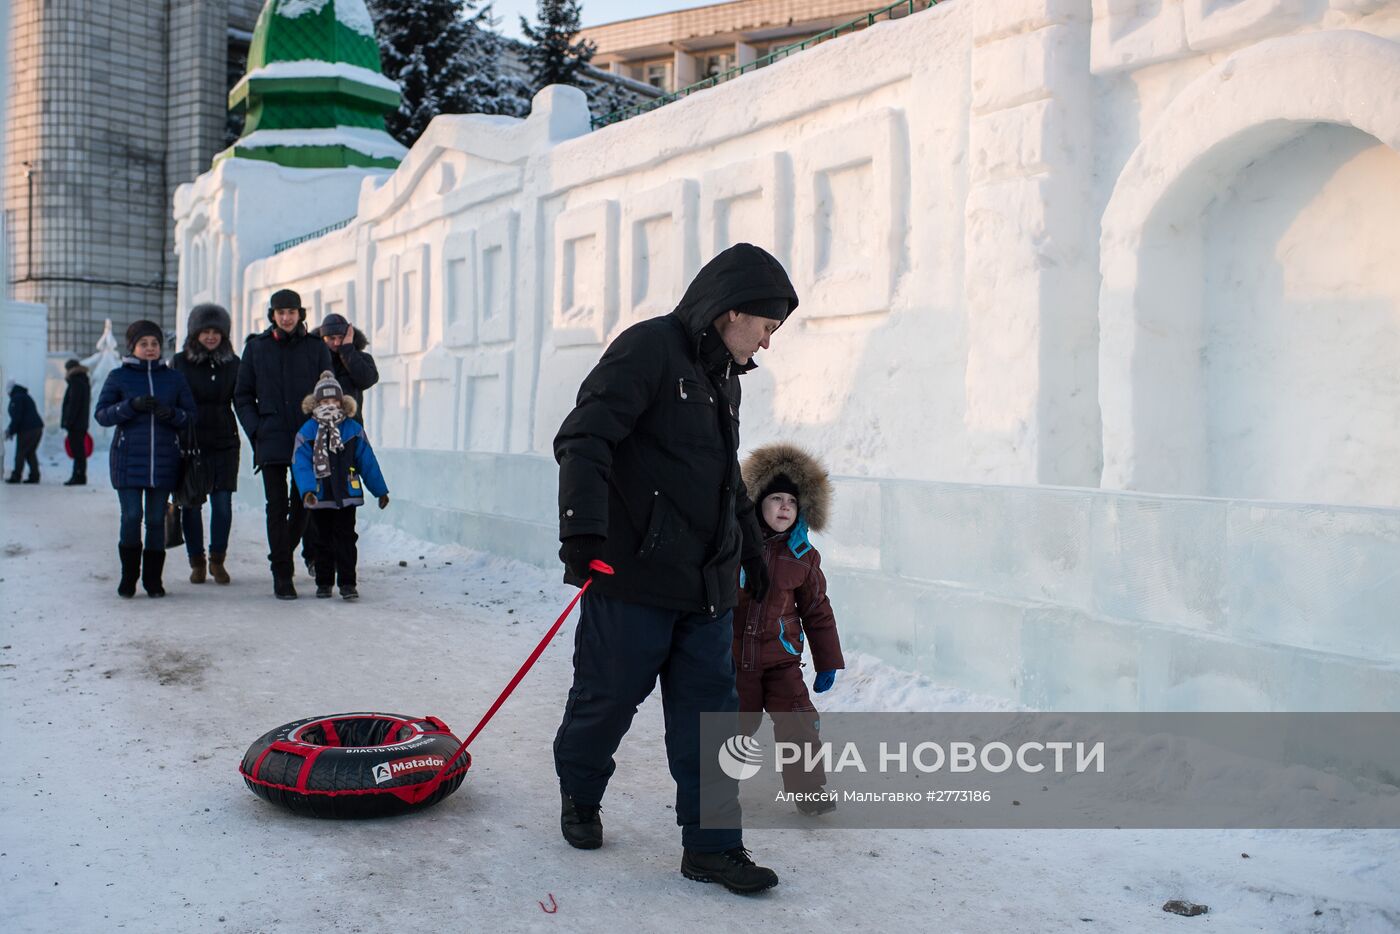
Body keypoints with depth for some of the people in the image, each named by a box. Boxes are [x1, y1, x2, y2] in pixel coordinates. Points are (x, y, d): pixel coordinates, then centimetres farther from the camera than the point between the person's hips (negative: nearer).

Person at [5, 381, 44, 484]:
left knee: (20, 453, -1)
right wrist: (10, 429, 24)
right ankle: (34, 476, 9)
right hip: (38, 428, 9)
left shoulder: (16, 398, -6)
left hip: (27, 429, -9)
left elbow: (17, 417, -13)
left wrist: (11, 432, -5)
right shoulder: (27, 397, 24)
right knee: (31, 453, 13)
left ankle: (15, 477, 1)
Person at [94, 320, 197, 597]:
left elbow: (191, 415, 8)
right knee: (131, 516, -8)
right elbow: (102, 414, -1)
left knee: (156, 519, 4)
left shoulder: (173, 378, 10)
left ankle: (153, 578, 13)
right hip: (128, 459, -1)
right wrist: (131, 405, -16)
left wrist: (172, 413, -14)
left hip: (164, 459, 1)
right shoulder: (118, 376, 6)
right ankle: (128, 575, 10)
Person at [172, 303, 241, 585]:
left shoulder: (232, 362, 8)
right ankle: (197, 562, 14)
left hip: (224, 442, 1)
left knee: (222, 502, -2)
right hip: (190, 443, -1)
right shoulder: (181, 362, 3)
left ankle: (217, 560, 13)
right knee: (191, 503, 2)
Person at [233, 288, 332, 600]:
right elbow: (242, 396, 11)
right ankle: (282, 574, 2)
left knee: (302, 504, 6)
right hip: (271, 442, -1)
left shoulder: (316, 348, 6)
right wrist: (256, 431, -2)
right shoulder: (256, 347, 8)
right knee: (277, 507, -3)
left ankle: (281, 558, 30)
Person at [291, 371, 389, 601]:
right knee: (323, 540, 11)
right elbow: (301, 464, -8)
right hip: (320, 498, 1)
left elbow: (367, 462, 7)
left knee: (345, 539, -1)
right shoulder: (307, 432, -1)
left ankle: (347, 583, 2)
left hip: (347, 495, -1)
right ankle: (324, 582, 22)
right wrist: (307, 489, -23)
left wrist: (380, 490, 10)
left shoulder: (353, 430, 2)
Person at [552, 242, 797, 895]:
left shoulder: (723, 376, 18)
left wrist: (750, 546, 34)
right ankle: (580, 796, 33)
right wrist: (583, 526, -30)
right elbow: (585, 437, -20)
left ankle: (712, 844, 14)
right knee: (608, 697, 6)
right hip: (633, 573, -8)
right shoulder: (649, 348, -10)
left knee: (710, 711, 6)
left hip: (706, 584, 8)